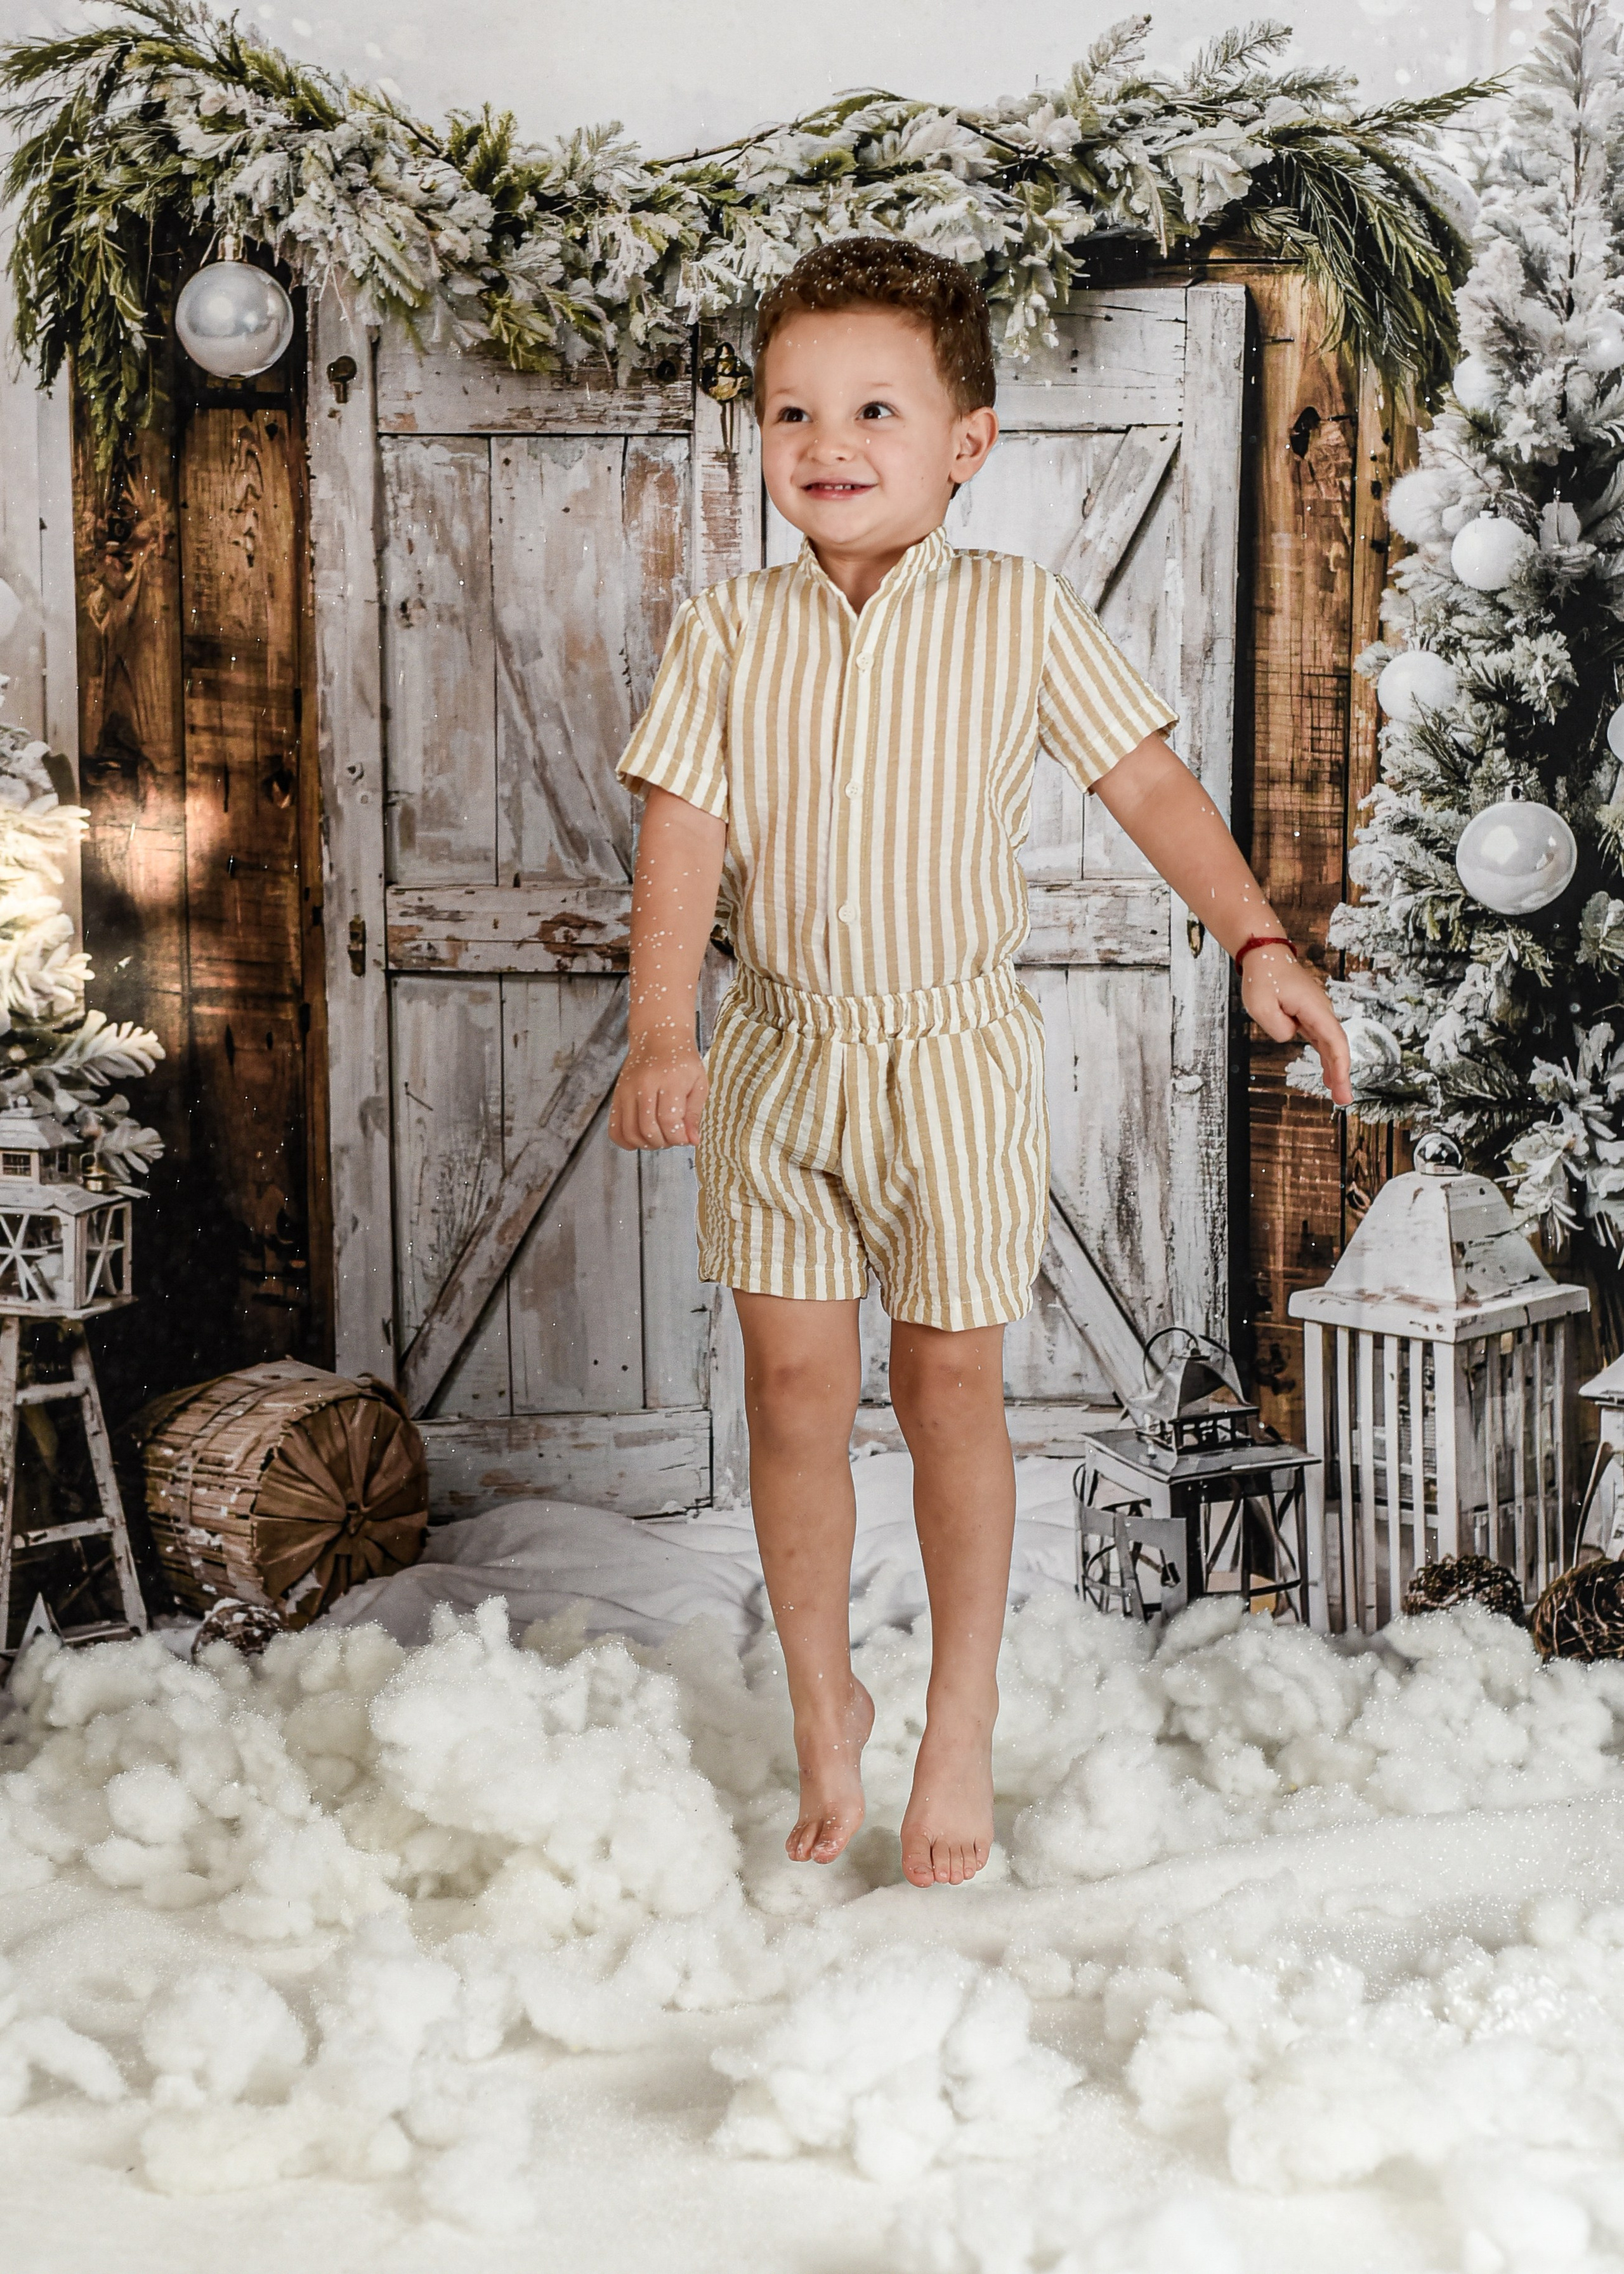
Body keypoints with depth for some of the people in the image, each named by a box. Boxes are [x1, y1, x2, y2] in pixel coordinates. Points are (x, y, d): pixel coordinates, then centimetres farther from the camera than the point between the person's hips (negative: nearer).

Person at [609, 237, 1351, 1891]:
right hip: (780, 1058, 2)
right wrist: (661, 1035, -17)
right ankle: (823, 1707, 25)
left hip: (953, 1057, -1)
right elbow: (681, 840, -6)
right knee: (793, 1386, 6)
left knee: (950, 1384, 6)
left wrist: (1257, 942, -8)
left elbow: (1147, 782, 0)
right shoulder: (725, 636, -1)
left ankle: (961, 1721, 22)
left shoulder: (1017, 617, -3)